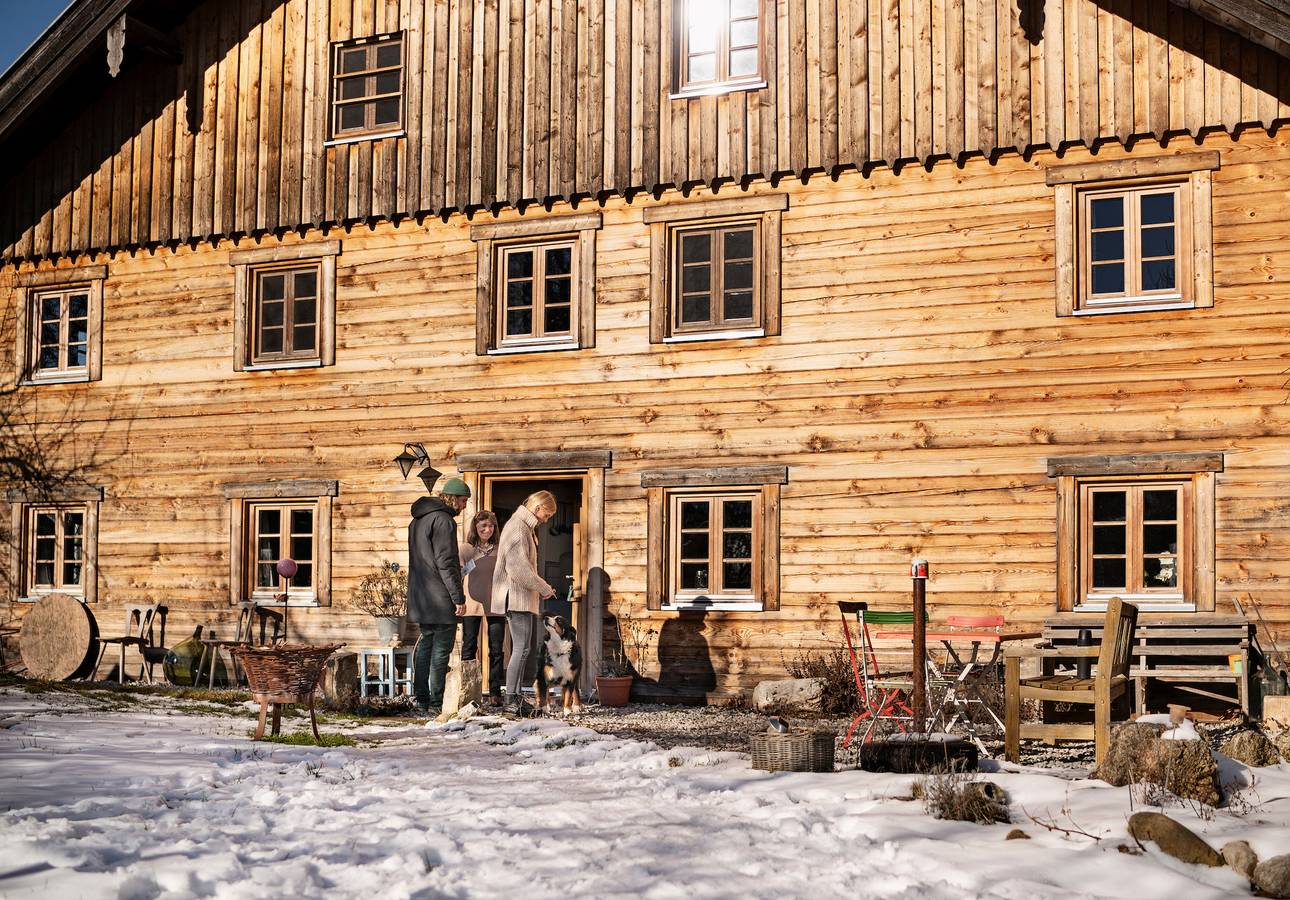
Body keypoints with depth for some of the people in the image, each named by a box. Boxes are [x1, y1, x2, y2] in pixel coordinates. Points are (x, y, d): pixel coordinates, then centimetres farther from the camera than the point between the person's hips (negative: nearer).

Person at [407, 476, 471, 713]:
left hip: (420, 596, 9)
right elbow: (446, 562, -18)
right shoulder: (442, 520, -15)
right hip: (440, 598, -9)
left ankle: (421, 699, 18)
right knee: (441, 648, -4)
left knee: (426, 643, 15)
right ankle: (436, 703, -3)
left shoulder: (418, 520, 16)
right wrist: (458, 597, -16)